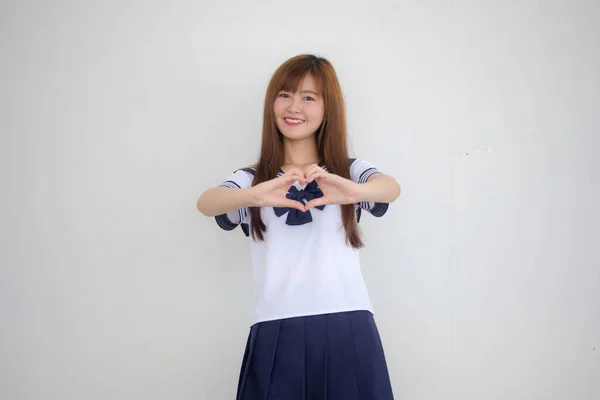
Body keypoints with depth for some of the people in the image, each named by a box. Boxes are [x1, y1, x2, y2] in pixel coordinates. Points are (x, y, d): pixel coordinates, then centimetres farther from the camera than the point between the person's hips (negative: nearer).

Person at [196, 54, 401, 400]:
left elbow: (391, 188, -11)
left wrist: (355, 192, -33)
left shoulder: (351, 171, 10)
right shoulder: (254, 179, 10)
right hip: (278, 333, 0)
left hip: (348, 329, 0)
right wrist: (255, 196, -30)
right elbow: (206, 203, -9)